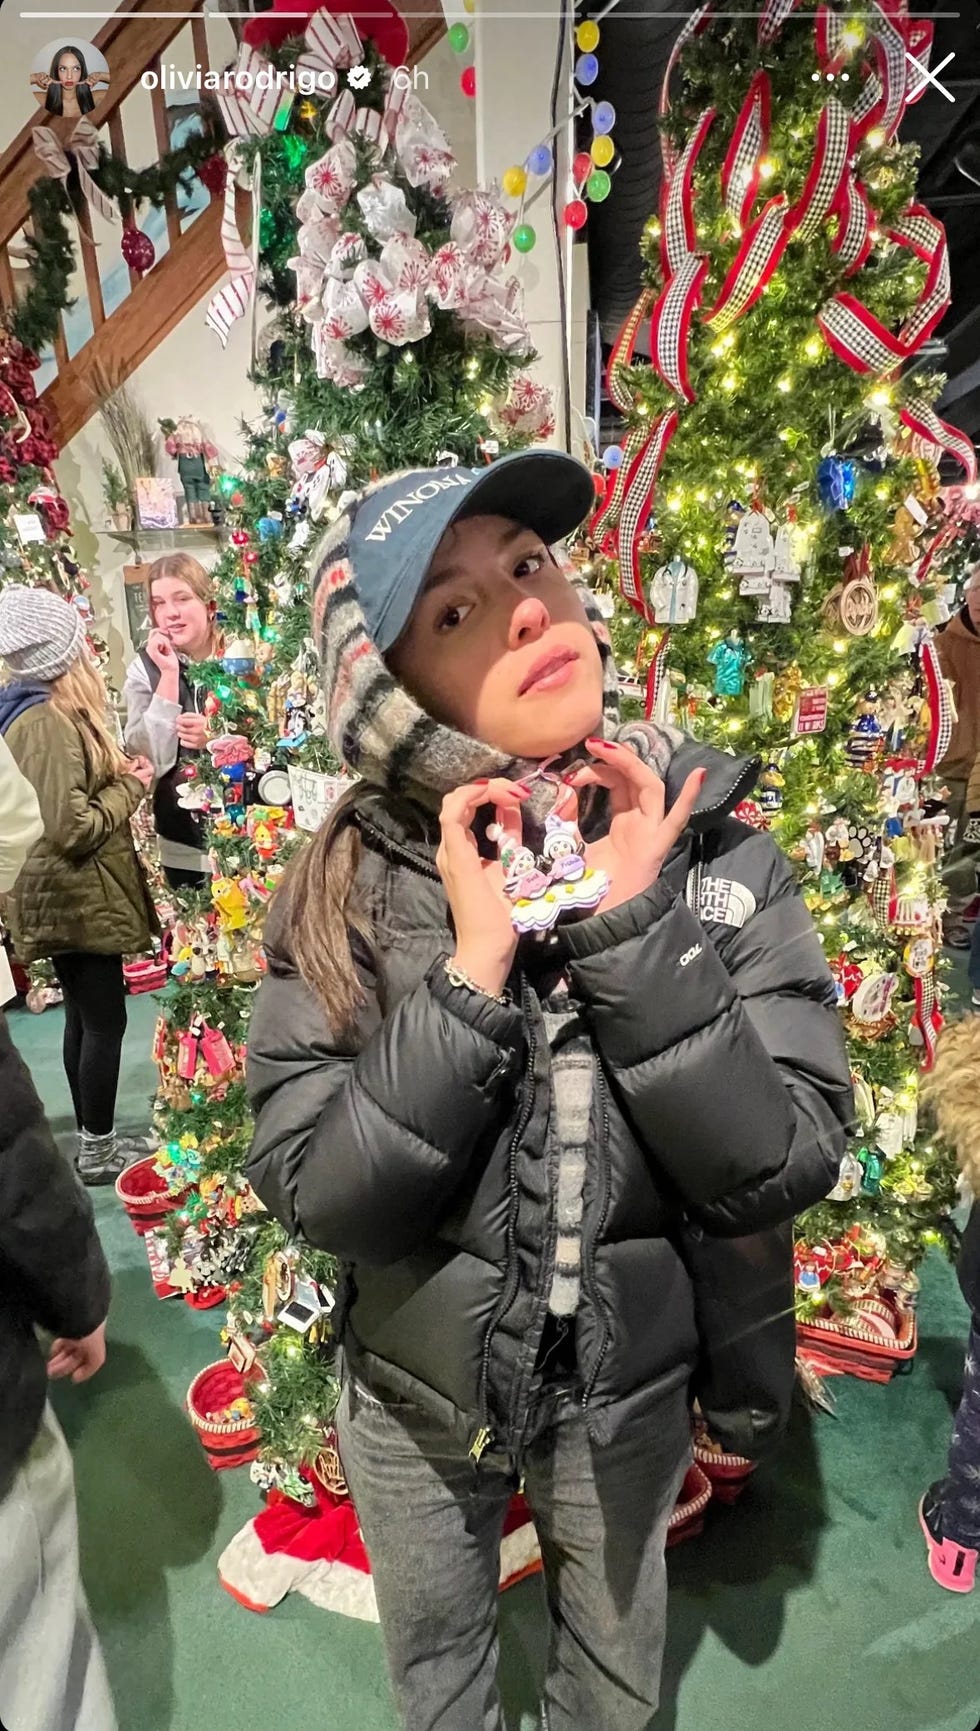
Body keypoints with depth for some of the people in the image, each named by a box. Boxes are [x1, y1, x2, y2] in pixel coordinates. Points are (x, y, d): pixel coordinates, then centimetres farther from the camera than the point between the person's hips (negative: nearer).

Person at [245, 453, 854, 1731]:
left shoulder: (719, 850, -19)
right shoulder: (352, 880, -20)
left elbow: (786, 1170, -21)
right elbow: (312, 1196, -23)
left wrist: (632, 928, -32)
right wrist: (472, 969, -34)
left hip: (632, 1387, 1)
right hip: (414, 1393, 1)